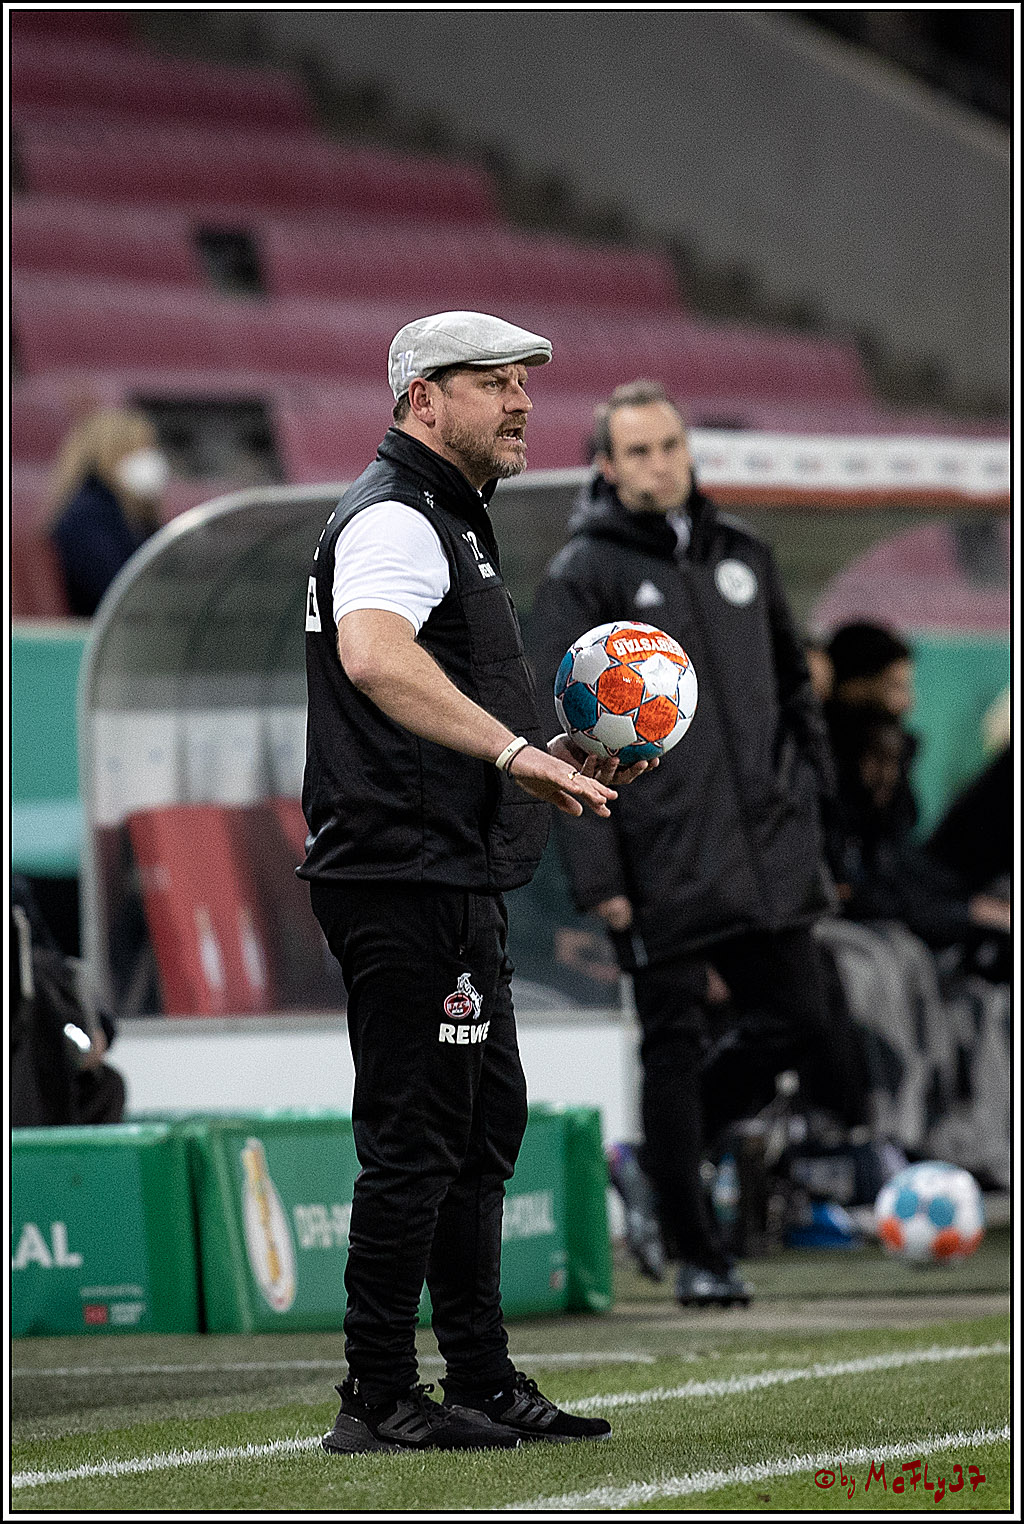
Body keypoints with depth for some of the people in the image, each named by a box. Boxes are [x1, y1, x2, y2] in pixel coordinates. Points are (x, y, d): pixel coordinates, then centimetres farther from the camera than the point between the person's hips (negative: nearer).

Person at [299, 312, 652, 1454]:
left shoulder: (451, 522, 22)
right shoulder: (393, 520, -13)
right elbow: (374, 658, -34)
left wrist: (561, 762, 19)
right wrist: (514, 751, -39)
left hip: (455, 883, 11)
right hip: (404, 878, -11)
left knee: (483, 1127, 15)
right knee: (415, 1143, -8)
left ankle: (483, 1383, 22)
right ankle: (377, 1401, -4)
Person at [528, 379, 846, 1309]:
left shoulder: (742, 555, 14)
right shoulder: (582, 576, -4)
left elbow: (793, 681, 25)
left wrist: (809, 786, 14)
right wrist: (596, 874, -12)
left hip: (768, 850, 5)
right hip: (664, 859, -5)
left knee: (796, 1026, 6)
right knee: (675, 1046, -1)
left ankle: (662, 1155, 27)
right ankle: (696, 1252, 7)